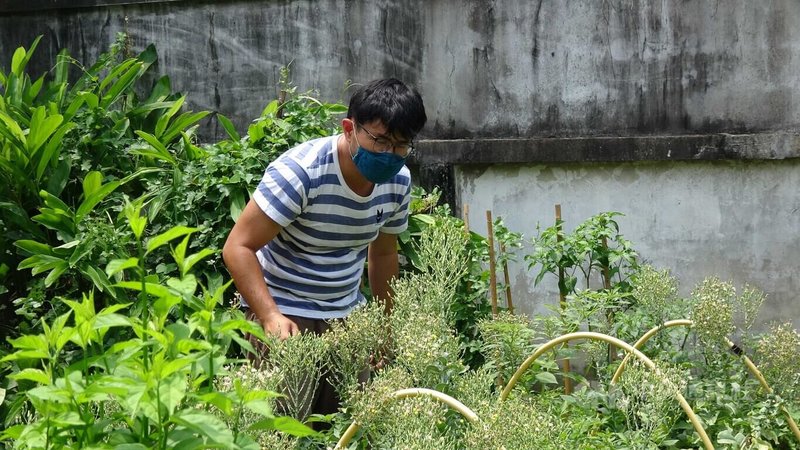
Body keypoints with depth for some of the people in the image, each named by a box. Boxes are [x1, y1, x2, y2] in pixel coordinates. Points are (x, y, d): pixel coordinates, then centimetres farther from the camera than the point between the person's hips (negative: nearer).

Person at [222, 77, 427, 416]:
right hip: (283, 314, -6)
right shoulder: (300, 172, -23)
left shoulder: (398, 182, -2)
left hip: (347, 315, 6)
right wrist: (271, 316, -36)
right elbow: (238, 248, -23)